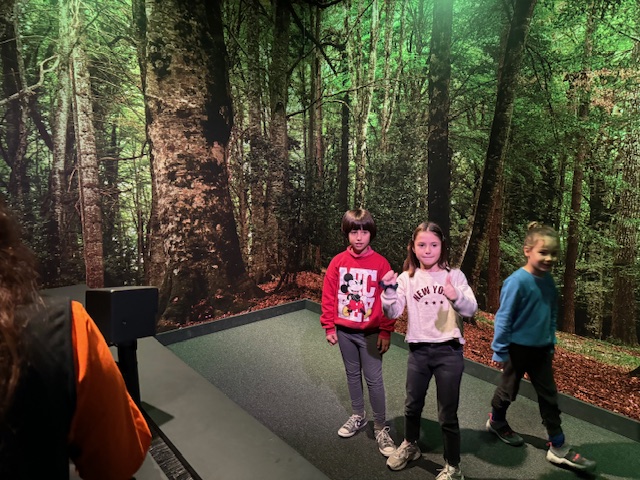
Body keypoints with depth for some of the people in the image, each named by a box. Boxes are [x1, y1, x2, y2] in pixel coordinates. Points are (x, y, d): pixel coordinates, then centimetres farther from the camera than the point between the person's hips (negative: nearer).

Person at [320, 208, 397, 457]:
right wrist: (329, 327, 0)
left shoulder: (380, 263, -11)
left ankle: (381, 427, 22)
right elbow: (329, 296, 0)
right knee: (352, 374, 18)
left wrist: (386, 332, -8)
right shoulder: (338, 262, -4)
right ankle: (358, 416, 38)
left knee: (374, 379, 4)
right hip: (344, 330, 3)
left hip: (370, 332, -3)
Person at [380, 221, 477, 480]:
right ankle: (410, 446, 47)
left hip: (449, 351, -2)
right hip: (418, 350, 2)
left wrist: (456, 297, -35)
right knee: (412, 405, 20)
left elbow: (472, 309, -14)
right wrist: (389, 291, -28)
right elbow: (393, 313, -11)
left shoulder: (454, 275, -5)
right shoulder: (407, 278, -3)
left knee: (447, 414, 8)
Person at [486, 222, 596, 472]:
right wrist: (500, 351, -15)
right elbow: (503, 318, -20)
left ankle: (558, 447, 25)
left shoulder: (548, 281, -2)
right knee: (508, 390, 14)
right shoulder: (517, 281, -24)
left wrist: (551, 343, 13)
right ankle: (496, 422, 40)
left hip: (541, 349, 6)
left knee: (549, 396, 12)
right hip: (518, 348, -6)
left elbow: (552, 315, 10)